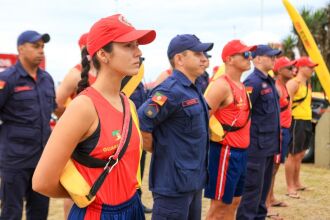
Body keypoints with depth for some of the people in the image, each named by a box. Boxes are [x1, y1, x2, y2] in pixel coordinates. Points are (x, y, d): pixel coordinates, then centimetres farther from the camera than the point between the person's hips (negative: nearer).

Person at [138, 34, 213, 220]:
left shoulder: (194, 89, 10)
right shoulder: (172, 90, -19)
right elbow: (140, 124, -26)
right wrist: (158, 151, -12)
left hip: (194, 180, 9)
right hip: (174, 182, -9)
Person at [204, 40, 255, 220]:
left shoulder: (240, 85, 13)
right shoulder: (222, 85, -17)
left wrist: (242, 148, 17)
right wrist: (218, 135, -13)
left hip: (240, 152, 9)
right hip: (225, 152, -9)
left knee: (234, 202, 17)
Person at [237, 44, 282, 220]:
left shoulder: (269, 81, 14)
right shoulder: (253, 82, -15)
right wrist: (247, 141, -16)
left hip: (269, 145, 9)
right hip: (257, 145, -9)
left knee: (264, 187, 17)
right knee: (252, 188, -4)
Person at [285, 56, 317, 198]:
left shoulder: (307, 84, 17)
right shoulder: (293, 83, -12)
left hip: (307, 122, 9)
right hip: (296, 122, -9)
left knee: (300, 155, 16)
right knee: (293, 156, -5)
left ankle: (297, 183, 27)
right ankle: (290, 188, 1)